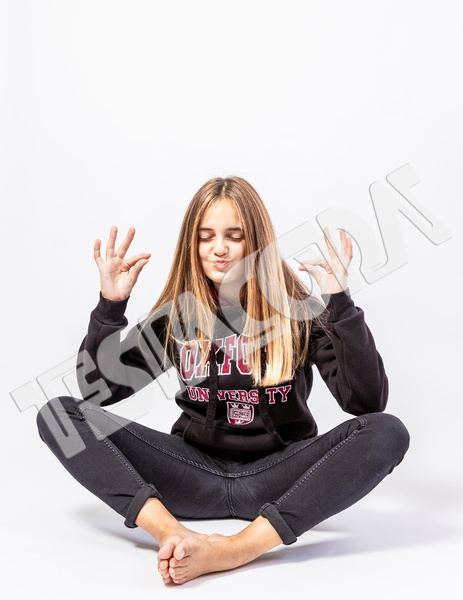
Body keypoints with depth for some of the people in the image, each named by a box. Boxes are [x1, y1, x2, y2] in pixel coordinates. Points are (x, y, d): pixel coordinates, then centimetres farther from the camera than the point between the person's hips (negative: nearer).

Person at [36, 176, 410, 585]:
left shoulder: (300, 310, -3)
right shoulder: (176, 315, 4)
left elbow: (367, 402, -13)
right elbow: (99, 390, 2)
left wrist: (340, 302, -20)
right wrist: (111, 304, -7)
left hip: (276, 478, -1)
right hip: (195, 476, 2)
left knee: (387, 432, -28)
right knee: (58, 414, -12)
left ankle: (233, 549, -35)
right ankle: (172, 534, -31)